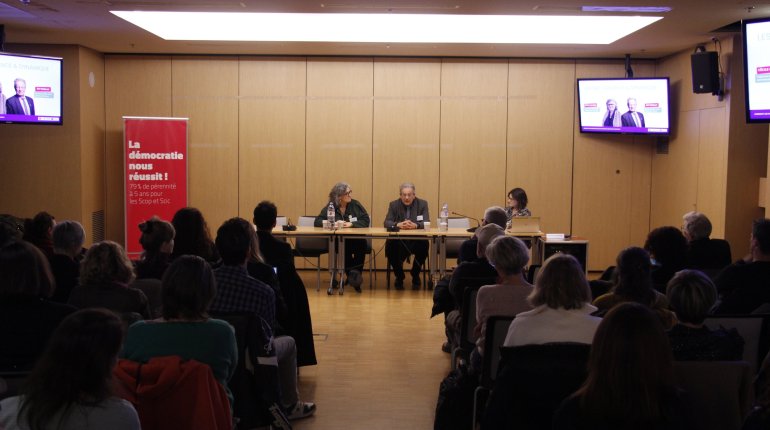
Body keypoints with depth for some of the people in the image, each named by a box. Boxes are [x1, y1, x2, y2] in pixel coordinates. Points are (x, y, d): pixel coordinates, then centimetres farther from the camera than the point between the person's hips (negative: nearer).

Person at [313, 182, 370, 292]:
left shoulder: (355, 205, 7)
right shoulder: (330, 207, 7)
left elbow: (366, 221, 0)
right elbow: (317, 222, 1)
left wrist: (351, 224, -14)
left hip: (356, 239, 1)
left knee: (362, 244, -33)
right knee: (343, 246, -35)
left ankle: (355, 272, -17)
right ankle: (353, 274, -20)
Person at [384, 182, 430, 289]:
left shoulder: (422, 204, 4)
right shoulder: (394, 204, 6)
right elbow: (387, 223, -5)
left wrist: (415, 225, -31)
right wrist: (398, 224, -28)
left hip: (416, 240, 0)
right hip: (398, 240, 0)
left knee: (424, 245, -32)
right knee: (390, 246, -30)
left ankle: (415, 276, -3)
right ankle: (399, 276, -3)